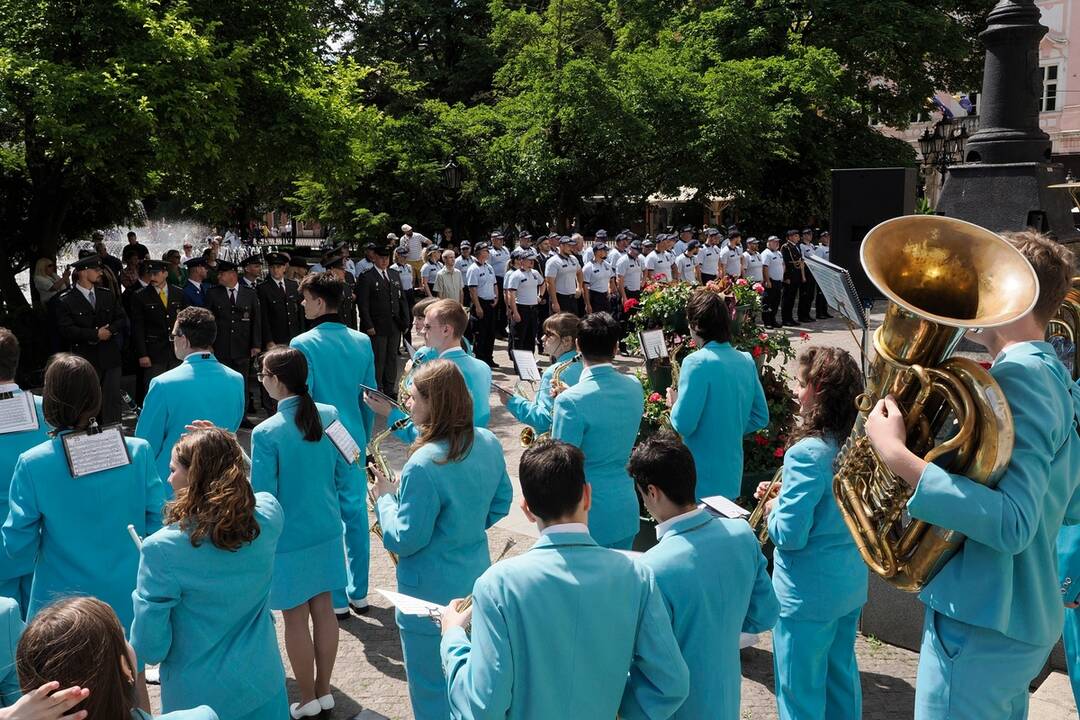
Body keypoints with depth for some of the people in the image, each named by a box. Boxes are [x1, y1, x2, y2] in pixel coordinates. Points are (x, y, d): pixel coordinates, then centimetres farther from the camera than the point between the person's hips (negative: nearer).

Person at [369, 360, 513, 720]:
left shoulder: (423, 465, -29)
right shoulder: (489, 444, -5)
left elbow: (404, 541, -21)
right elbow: (500, 505, 8)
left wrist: (386, 498, -7)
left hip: (433, 595, -8)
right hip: (477, 579, 8)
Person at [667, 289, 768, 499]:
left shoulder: (697, 362, -19)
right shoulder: (746, 361, 3)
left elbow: (683, 425, -20)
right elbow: (760, 418, 10)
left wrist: (674, 404, -1)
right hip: (732, 475, 7)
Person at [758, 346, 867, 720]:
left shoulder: (806, 453, -25)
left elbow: (789, 536, -24)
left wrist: (772, 509, -5)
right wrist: (785, 496, 6)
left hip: (808, 592, -8)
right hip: (851, 583, 8)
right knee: (842, 677, 24)